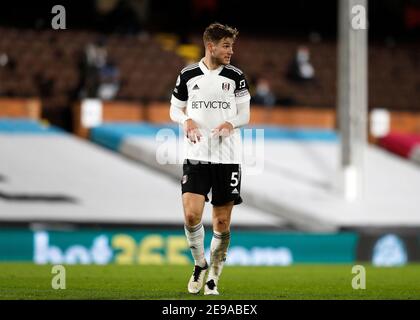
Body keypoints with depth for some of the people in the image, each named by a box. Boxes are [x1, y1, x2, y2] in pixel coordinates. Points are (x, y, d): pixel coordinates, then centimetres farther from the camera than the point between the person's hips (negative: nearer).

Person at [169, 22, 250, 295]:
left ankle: (213, 278, 17)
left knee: (222, 222, 1)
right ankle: (200, 263, 11)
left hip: (228, 157, 1)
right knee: (191, 214, -15)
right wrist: (186, 121, -10)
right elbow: (175, 109, 12)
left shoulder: (236, 76, 3)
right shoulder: (188, 75, 3)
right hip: (196, 155, 0)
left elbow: (245, 114, 7)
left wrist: (230, 123, -15)